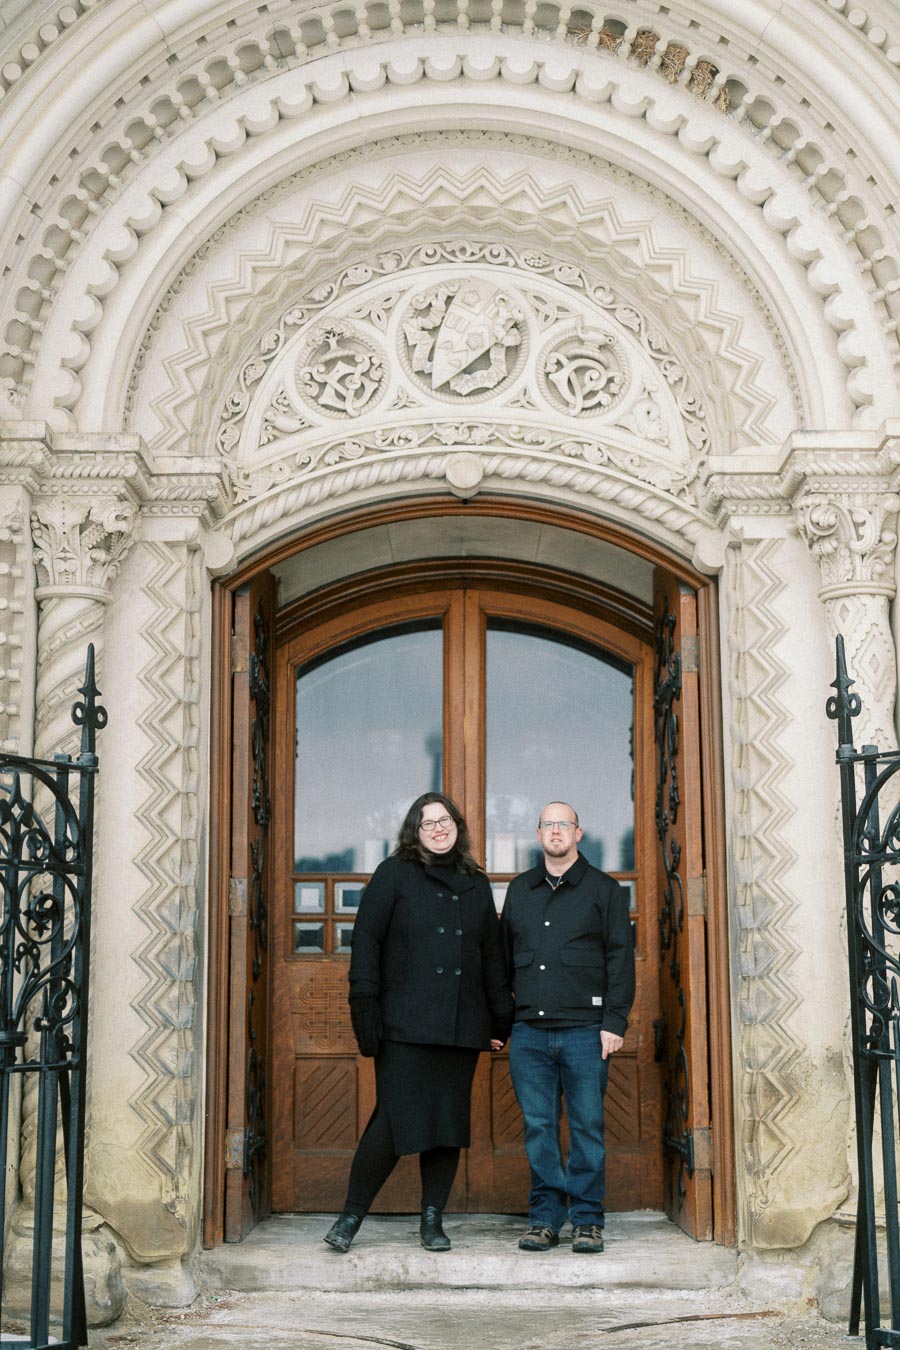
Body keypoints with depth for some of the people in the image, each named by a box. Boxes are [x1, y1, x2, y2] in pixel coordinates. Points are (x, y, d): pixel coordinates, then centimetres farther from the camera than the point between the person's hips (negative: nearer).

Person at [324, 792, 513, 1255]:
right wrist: (365, 1006, -9)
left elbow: (492, 955, 21)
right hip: (404, 1024, -4)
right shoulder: (394, 874, 5)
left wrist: (501, 1017, 15)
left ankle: (432, 1220, 15)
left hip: (460, 1026, 4)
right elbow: (366, 939, -1)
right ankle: (351, 1215, 7)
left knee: (449, 1121, 4)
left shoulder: (476, 885, 17)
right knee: (394, 1120, -9)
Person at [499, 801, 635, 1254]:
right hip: (528, 1031, 3)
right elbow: (503, 957, 20)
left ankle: (587, 1220, 9)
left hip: (584, 1030, -3)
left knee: (587, 1126, 0)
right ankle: (545, 1218, 12)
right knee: (538, 1127, 4)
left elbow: (620, 958, 2)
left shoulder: (604, 890, 6)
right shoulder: (519, 890, 16)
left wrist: (614, 1021, -7)